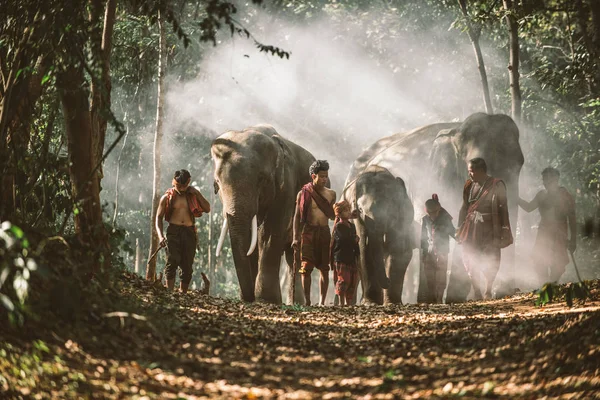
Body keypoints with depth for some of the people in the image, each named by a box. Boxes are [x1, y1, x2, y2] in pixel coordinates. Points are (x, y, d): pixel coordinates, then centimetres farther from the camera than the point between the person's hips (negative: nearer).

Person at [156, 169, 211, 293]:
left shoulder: (193, 195, 12)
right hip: (173, 231, -3)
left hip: (189, 232, 3)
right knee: (172, 262, -19)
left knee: (187, 266, 2)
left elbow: (207, 209, 5)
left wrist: (197, 193, -4)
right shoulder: (167, 197, 5)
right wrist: (160, 236, -11)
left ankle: (183, 294, 10)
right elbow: (159, 217, 4)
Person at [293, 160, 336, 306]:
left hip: (325, 232, 3)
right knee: (306, 268, -6)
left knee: (325, 269, 2)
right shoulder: (303, 194, 0)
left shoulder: (331, 194, 10)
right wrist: (296, 238, -6)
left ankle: (322, 301, 8)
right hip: (308, 232, -3)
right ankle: (307, 301, -1)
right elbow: (297, 216, 1)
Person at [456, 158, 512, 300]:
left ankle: (488, 292, 10)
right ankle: (477, 293, 9)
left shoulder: (496, 186, -4)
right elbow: (464, 208, 17)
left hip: (489, 229, -4)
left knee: (490, 260, -4)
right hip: (471, 228, 4)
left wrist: (503, 232, -11)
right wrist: (460, 229, 13)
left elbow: (503, 210, -5)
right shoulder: (469, 186, 11)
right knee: (470, 261, 0)